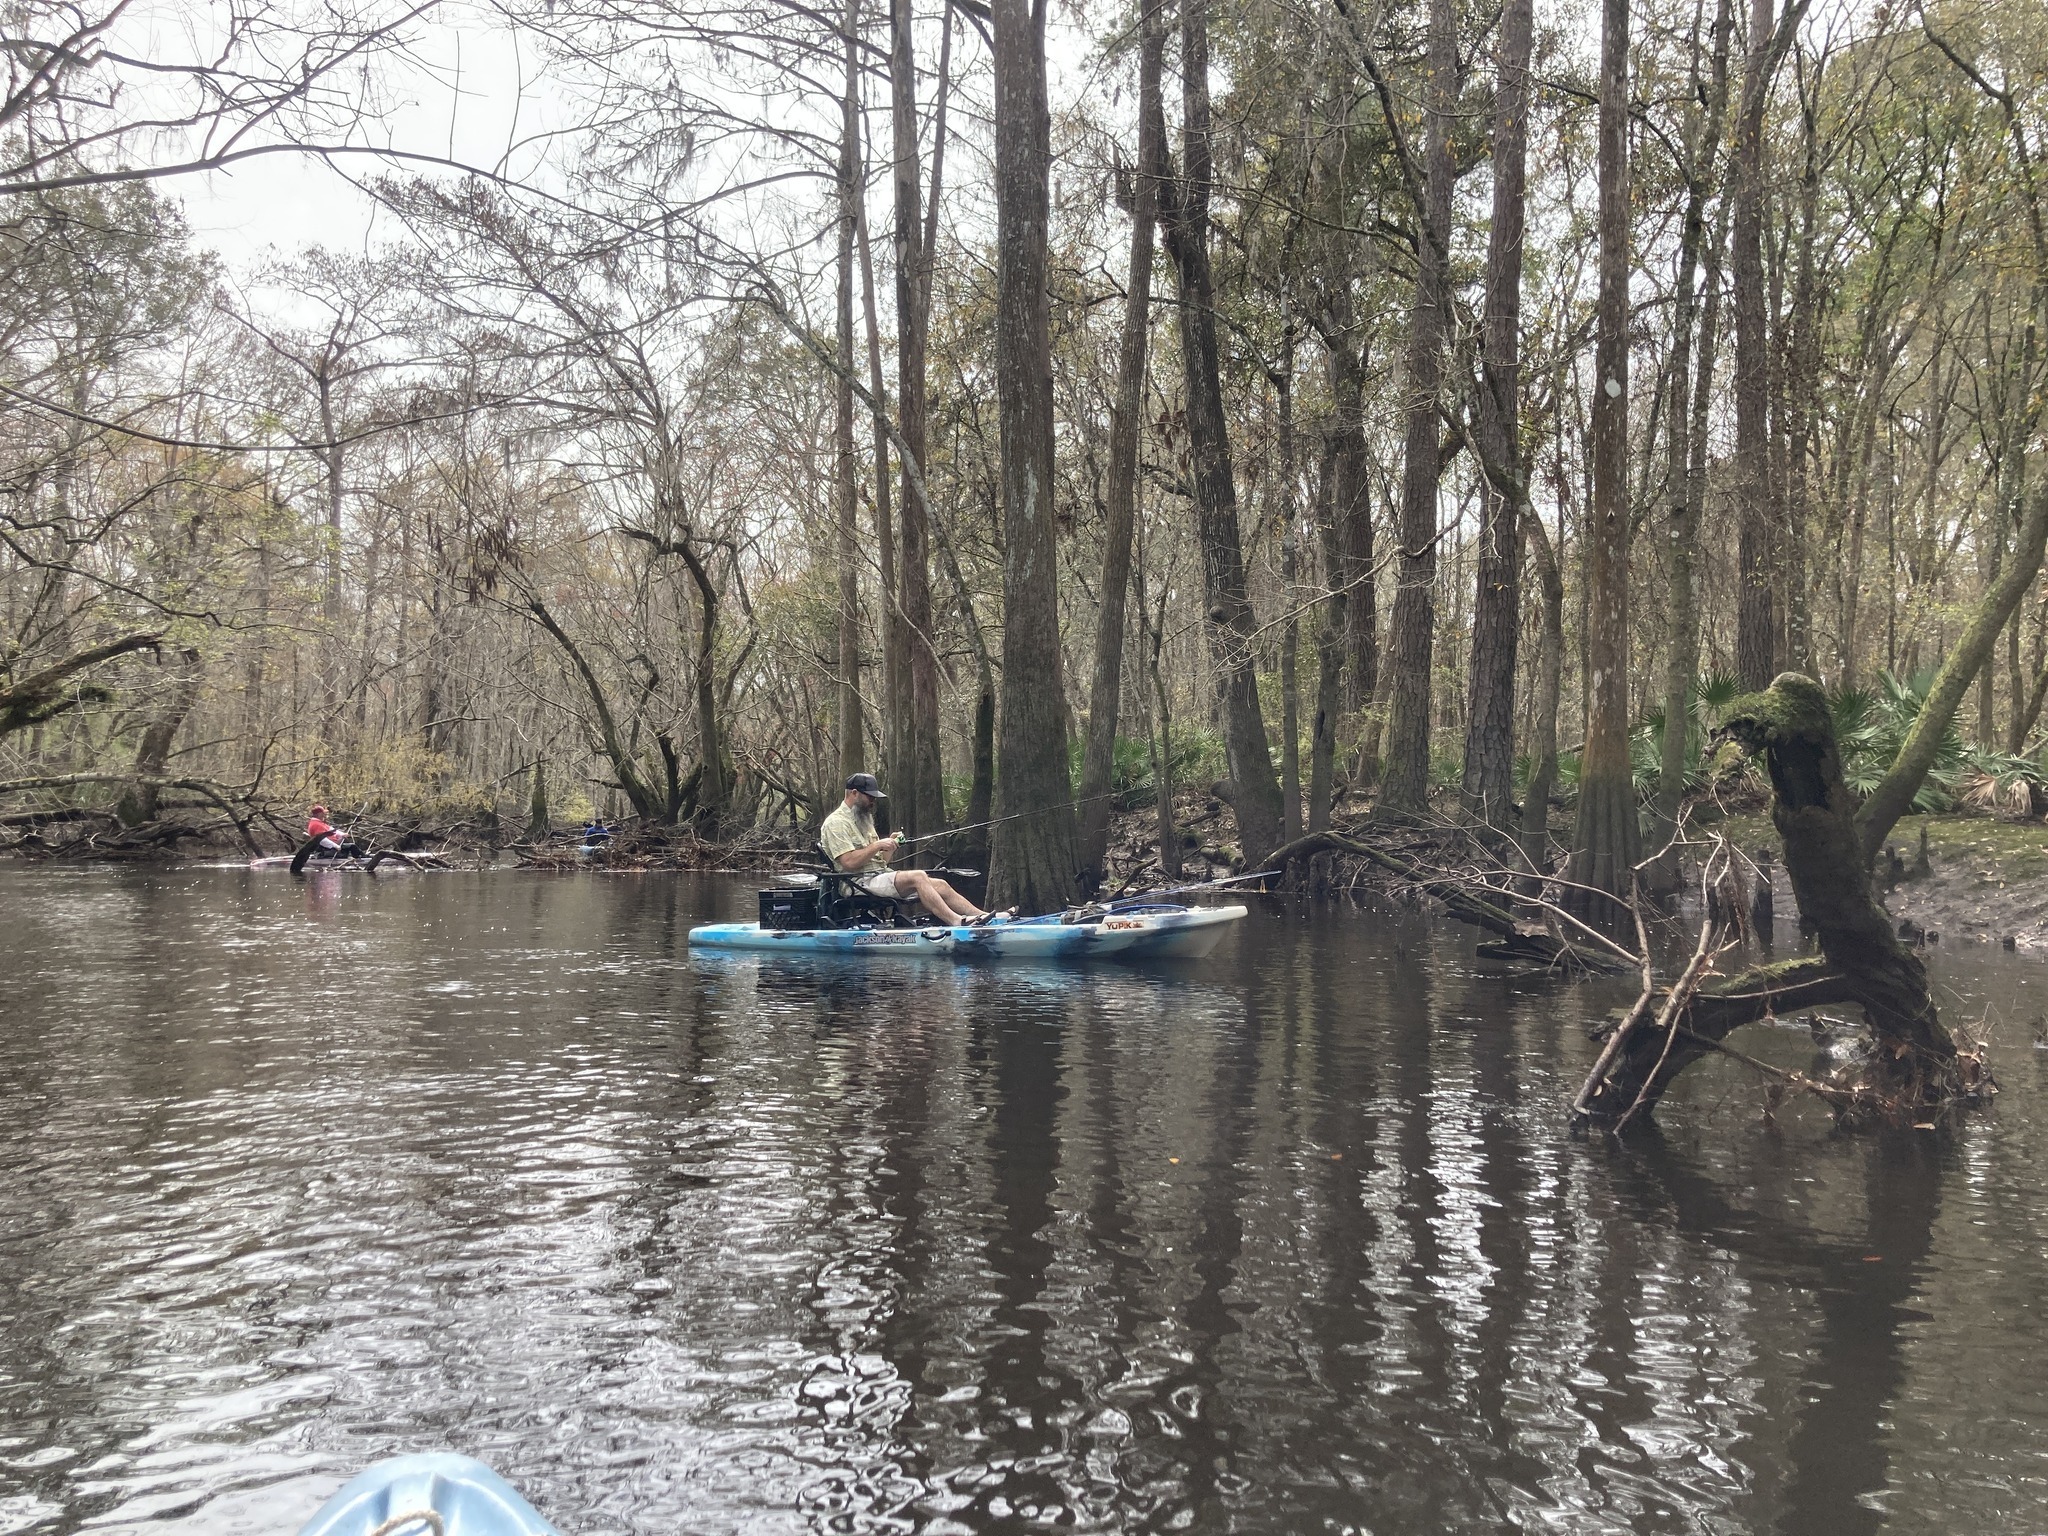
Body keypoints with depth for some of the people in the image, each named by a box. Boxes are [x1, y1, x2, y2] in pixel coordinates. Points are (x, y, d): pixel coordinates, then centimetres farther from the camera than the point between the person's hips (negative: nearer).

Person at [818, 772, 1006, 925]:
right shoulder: (836, 823, -6)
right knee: (918, 876, -29)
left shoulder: (863, 819, 24)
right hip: (862, 883, -9)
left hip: (881, 875, 9)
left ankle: (983, 917, -12)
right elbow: (849, 863, -19)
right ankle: (956, 922, -37)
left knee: (940, 885, -6)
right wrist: (877, 845, -15)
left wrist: (890, 847, 1)